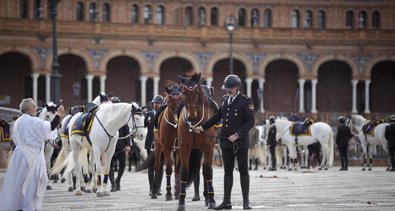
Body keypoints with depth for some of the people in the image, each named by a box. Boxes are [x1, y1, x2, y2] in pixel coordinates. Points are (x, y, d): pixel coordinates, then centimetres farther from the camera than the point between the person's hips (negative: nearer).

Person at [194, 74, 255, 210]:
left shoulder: (245, 101, -9)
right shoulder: (224, 100, 10)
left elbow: (251, 122, -13)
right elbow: (217, 117, 19)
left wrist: (237, 135, -20)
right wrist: (203, 127, 12)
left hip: (240, 142, -6)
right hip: (226, 142, 6)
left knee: (243, 171, 2)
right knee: (228, 172, 9)